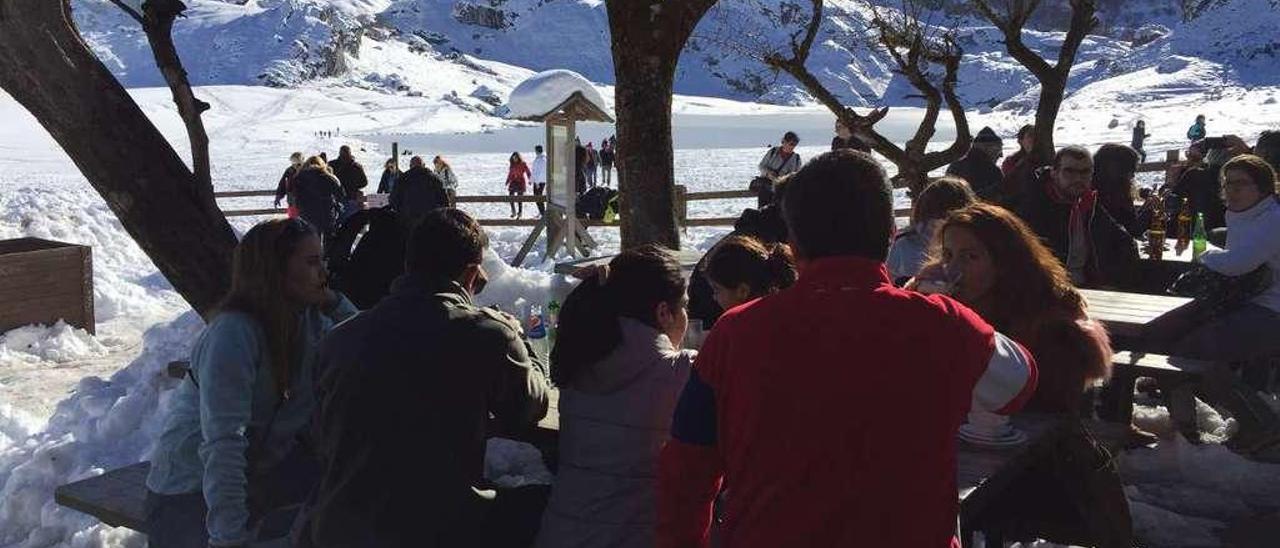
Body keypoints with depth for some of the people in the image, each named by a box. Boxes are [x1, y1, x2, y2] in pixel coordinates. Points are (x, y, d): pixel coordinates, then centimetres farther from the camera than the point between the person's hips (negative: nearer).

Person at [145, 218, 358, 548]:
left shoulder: (309, 319, -6)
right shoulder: (233, 334, -30)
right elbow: (223, 443, -35)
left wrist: (334, 302, -13)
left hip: (262, 467, 7)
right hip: (191, 490, -7)